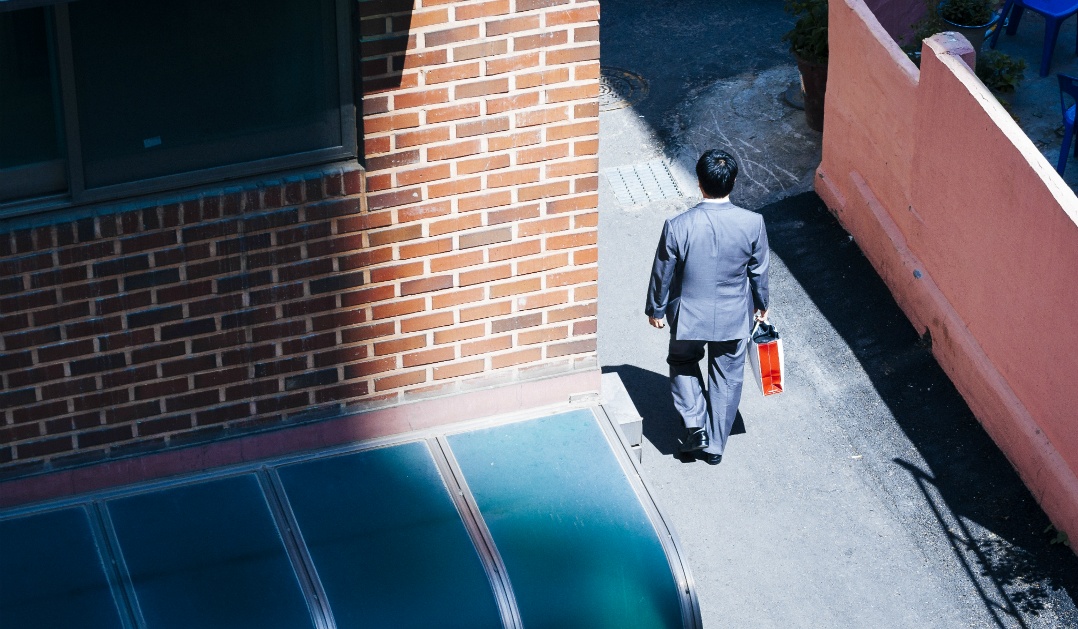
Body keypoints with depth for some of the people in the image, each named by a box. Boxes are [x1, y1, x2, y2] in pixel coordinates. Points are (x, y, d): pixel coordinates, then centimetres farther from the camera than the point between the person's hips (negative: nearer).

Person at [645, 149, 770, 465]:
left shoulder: (678, 226, -25)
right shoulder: (752, 223, -20)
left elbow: (662, 273, -11)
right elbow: (759, 271, -4)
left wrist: (655, 309, 7)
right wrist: (761, 305, 15)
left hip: (689, 316, -1)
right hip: (734, 317, 1)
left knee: (683, 364, 28)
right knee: (727, 378, 22)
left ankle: (696, 427, 16)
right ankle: (715, 446, 32)